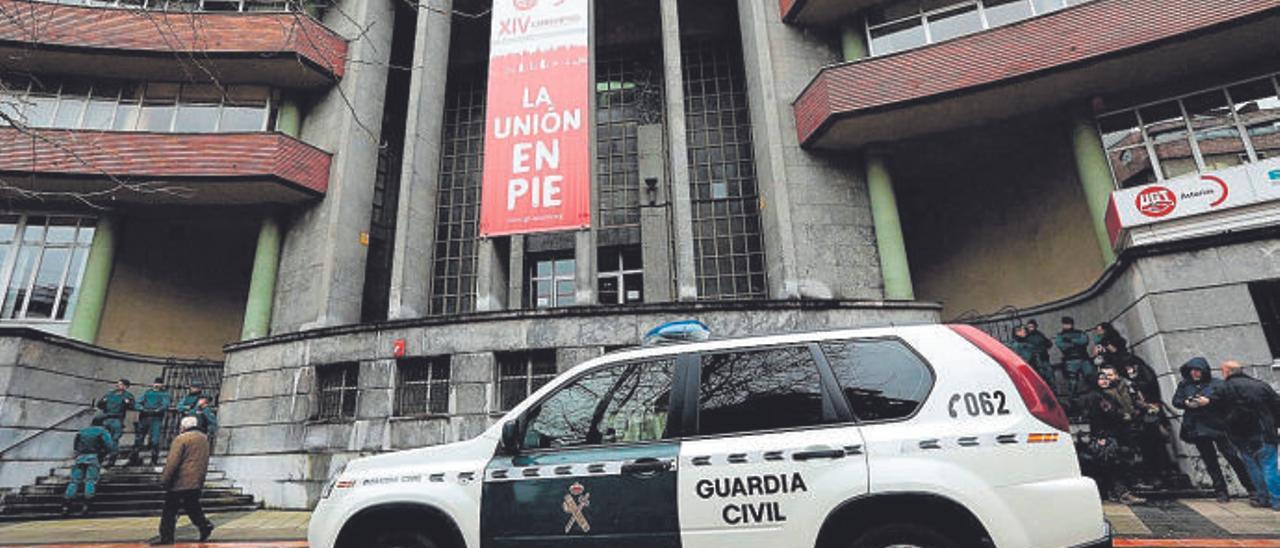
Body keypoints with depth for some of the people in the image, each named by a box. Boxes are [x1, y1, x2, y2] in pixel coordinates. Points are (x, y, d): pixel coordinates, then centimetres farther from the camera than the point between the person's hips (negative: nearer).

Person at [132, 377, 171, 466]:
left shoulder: (164, 394, 9)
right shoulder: (148, 392, 21)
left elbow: (165, 405, -6)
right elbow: (139, 403, 12)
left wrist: (156, 410, -21)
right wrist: (142, 408, -9)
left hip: (156, 419, -4)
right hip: (144, 418, 4)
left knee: (155, 440, -10)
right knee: (138, 438, 9)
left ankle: (154, 460, -5)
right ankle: (135, 458, 22)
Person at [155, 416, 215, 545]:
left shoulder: (181, 439, -12)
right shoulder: (204, 439, 12)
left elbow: (172, 461, -16)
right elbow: (205, 461, 17)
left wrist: (164, 479, -10)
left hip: (181, 482, -7)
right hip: (197, 483, 7)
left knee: (169, 511, 3)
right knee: (193, 507, 16)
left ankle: (166, 537, 6)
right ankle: (205, 525, 1)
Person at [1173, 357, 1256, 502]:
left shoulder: (1216, 383, 2)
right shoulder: (1184, 385, 10)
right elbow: (1176, 401, 9)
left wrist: (1209, 401, -20)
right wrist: (1186, 403, -10)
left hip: (1218, 426, -2)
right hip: (1197, 429, 3)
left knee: (1233, 457, -1)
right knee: (1210, 461, 7)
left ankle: (1251, 489, 13)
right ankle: (1221, 492, 14)